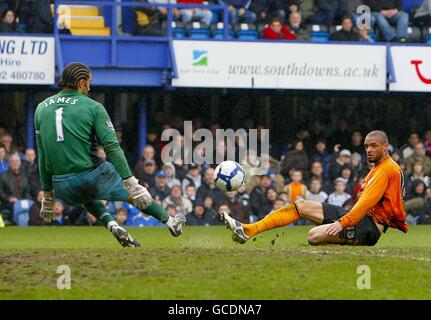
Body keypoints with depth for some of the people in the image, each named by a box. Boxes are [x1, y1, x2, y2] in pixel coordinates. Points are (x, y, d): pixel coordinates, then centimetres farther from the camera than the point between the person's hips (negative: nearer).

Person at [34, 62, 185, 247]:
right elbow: (112, 147, -13)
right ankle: (171, 223, 33)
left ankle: (112, 225, 15)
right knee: (136, 194, 21)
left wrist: (48, 194, 17)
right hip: (93, 176, -3)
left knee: (85, 194, 37)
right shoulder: (92, 107, -4)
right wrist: (130, 182, -15)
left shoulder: (41, 108, 8)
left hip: (63, 189, 4)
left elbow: (43, 156, 11)